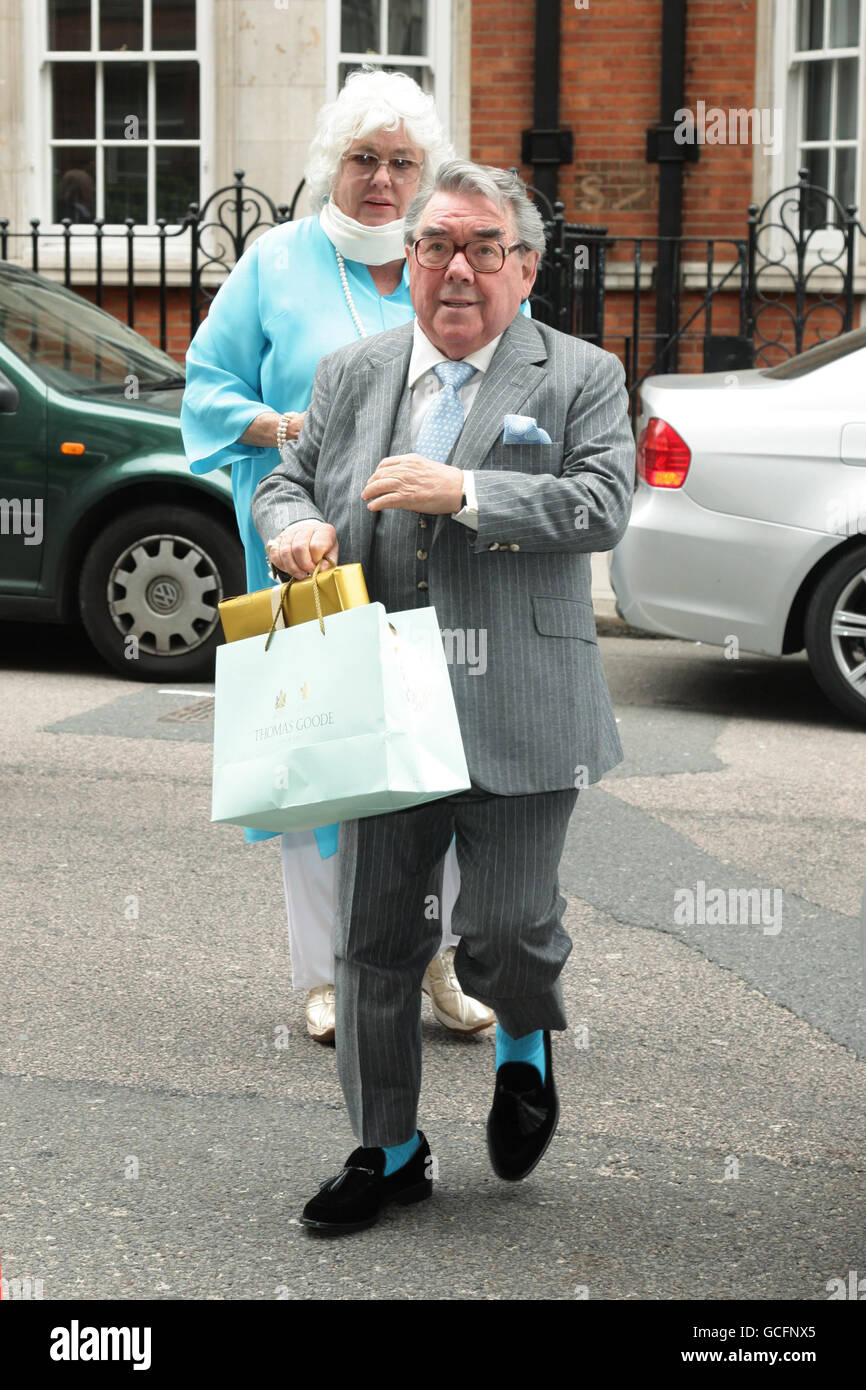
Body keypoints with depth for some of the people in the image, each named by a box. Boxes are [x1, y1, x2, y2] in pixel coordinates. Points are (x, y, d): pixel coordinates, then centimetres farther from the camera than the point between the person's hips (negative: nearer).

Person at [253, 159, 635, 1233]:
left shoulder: (581, 378, 2)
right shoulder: (350, 375, 12)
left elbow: (601, 506, -10)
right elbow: (285, 479, 18)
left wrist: (462, 490, -19)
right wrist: (291, 522, -6)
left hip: (517, 714, -3)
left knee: (504, 931, -2)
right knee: (374, 937, 8)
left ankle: (526, 1040, 35)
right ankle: (387, 1150, 24)